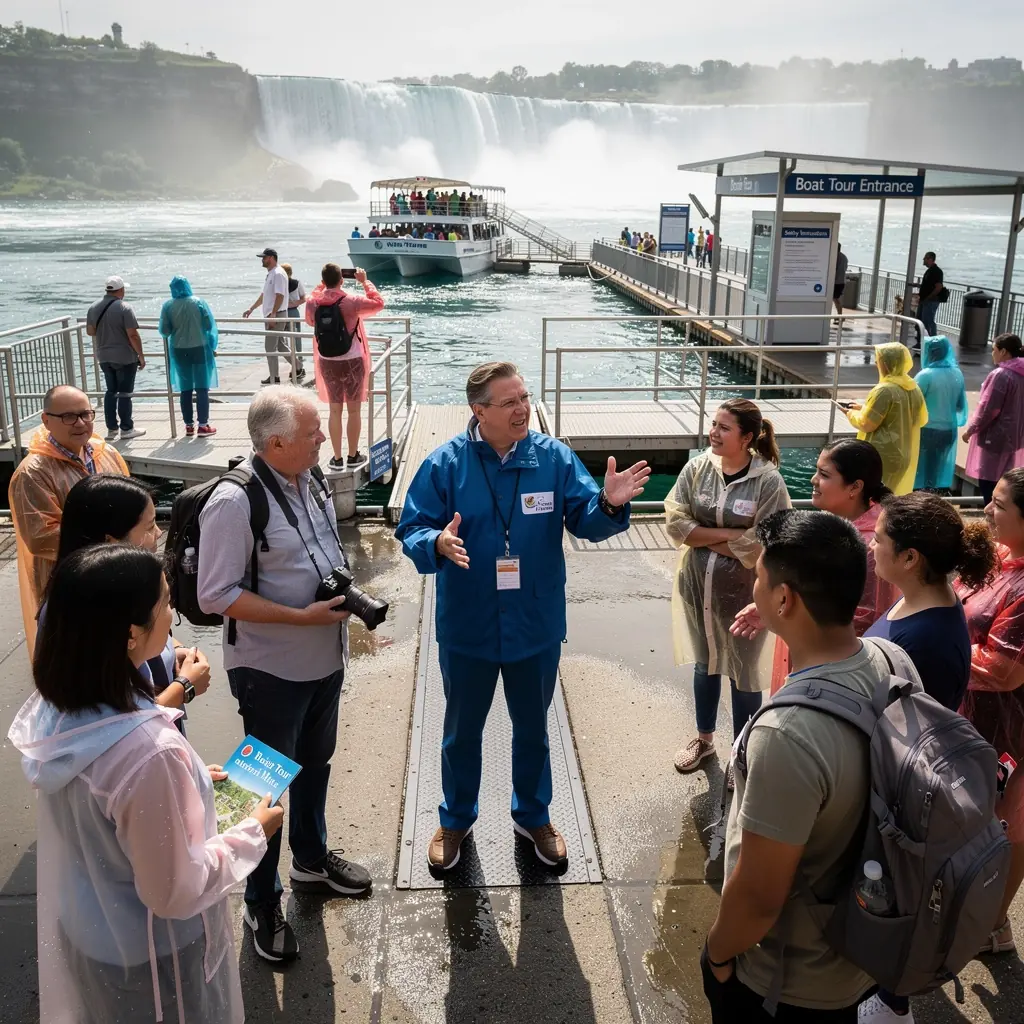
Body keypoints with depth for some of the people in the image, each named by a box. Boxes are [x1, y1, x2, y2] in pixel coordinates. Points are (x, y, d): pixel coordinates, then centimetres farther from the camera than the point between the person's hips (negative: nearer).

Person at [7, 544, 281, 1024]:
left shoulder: (53, 708, -14)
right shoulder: (150, 752, -39)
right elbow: (175, 893, -26)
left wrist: (185, 783, 8)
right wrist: (252, 833, -13)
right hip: (149, 957, -7)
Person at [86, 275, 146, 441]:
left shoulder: (94, 308, 3)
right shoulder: (124, 308, -15)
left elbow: (90, 331, 10)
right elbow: (133, 335, -18)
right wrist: (141, 356, -10)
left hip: (104, 357, 6)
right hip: (125, 358, -6)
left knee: (110, 391, 14)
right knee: (125, 393, 1)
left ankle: (111, 428, 15)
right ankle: (126, 429, 6)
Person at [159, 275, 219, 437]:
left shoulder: (168, 305, -3)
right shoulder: (199, 302, -5)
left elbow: (164, 331, -5)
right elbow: (209, 325, -7)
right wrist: (212, 345, 11)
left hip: (179, 351, 2)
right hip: (199, 348, -2)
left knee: (185, 389, 10)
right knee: (202, 388, 2)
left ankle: (189, 425, 13)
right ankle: (203, 425, 0)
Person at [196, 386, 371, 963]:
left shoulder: (309, 481, -1)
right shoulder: (235, 502, -25)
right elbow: (216, 595, -23)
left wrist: (347, 592, -3)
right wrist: (302, 617, -25)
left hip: (325, 661, 8)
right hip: (271, 671, -7)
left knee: (315, 765, 25)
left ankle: (312, 860, 49)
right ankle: (263, 905, 30)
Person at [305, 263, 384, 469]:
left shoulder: (313, 303, -6)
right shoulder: (351, 301, -15)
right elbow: (378, 303, -2)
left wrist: (321, 286, 17)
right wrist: (365, 282, 6)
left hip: (327, 363, 3)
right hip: (352, 362, -3)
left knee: (335, 410, 10)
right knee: (354, 410, 9)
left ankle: (337, 458, 13)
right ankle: (353, 456, 16)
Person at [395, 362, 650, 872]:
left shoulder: (555, 458, -8)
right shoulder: (445, 463, -12)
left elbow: (585, 521, -8)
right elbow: (411, 530, -11)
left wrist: (609, 504, -31)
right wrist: (438, 543, -34)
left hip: (536, 626, 1)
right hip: (467, 629, -1)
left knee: (532, 729, 20)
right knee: (462, 732, 19)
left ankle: (533, 815, 44)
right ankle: (456, 819, 42)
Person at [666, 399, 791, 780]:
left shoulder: (768, 481, -18)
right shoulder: (697, 468, -6)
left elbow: (760, 545, -22)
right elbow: (675, 523, -11)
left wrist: (703, 536, -15)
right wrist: (728, 534, -19)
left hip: (743, 591, -4)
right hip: (697, 585, 4)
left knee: (743, 672, 13)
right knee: (704, 663, 22)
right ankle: (704, 738, 44)